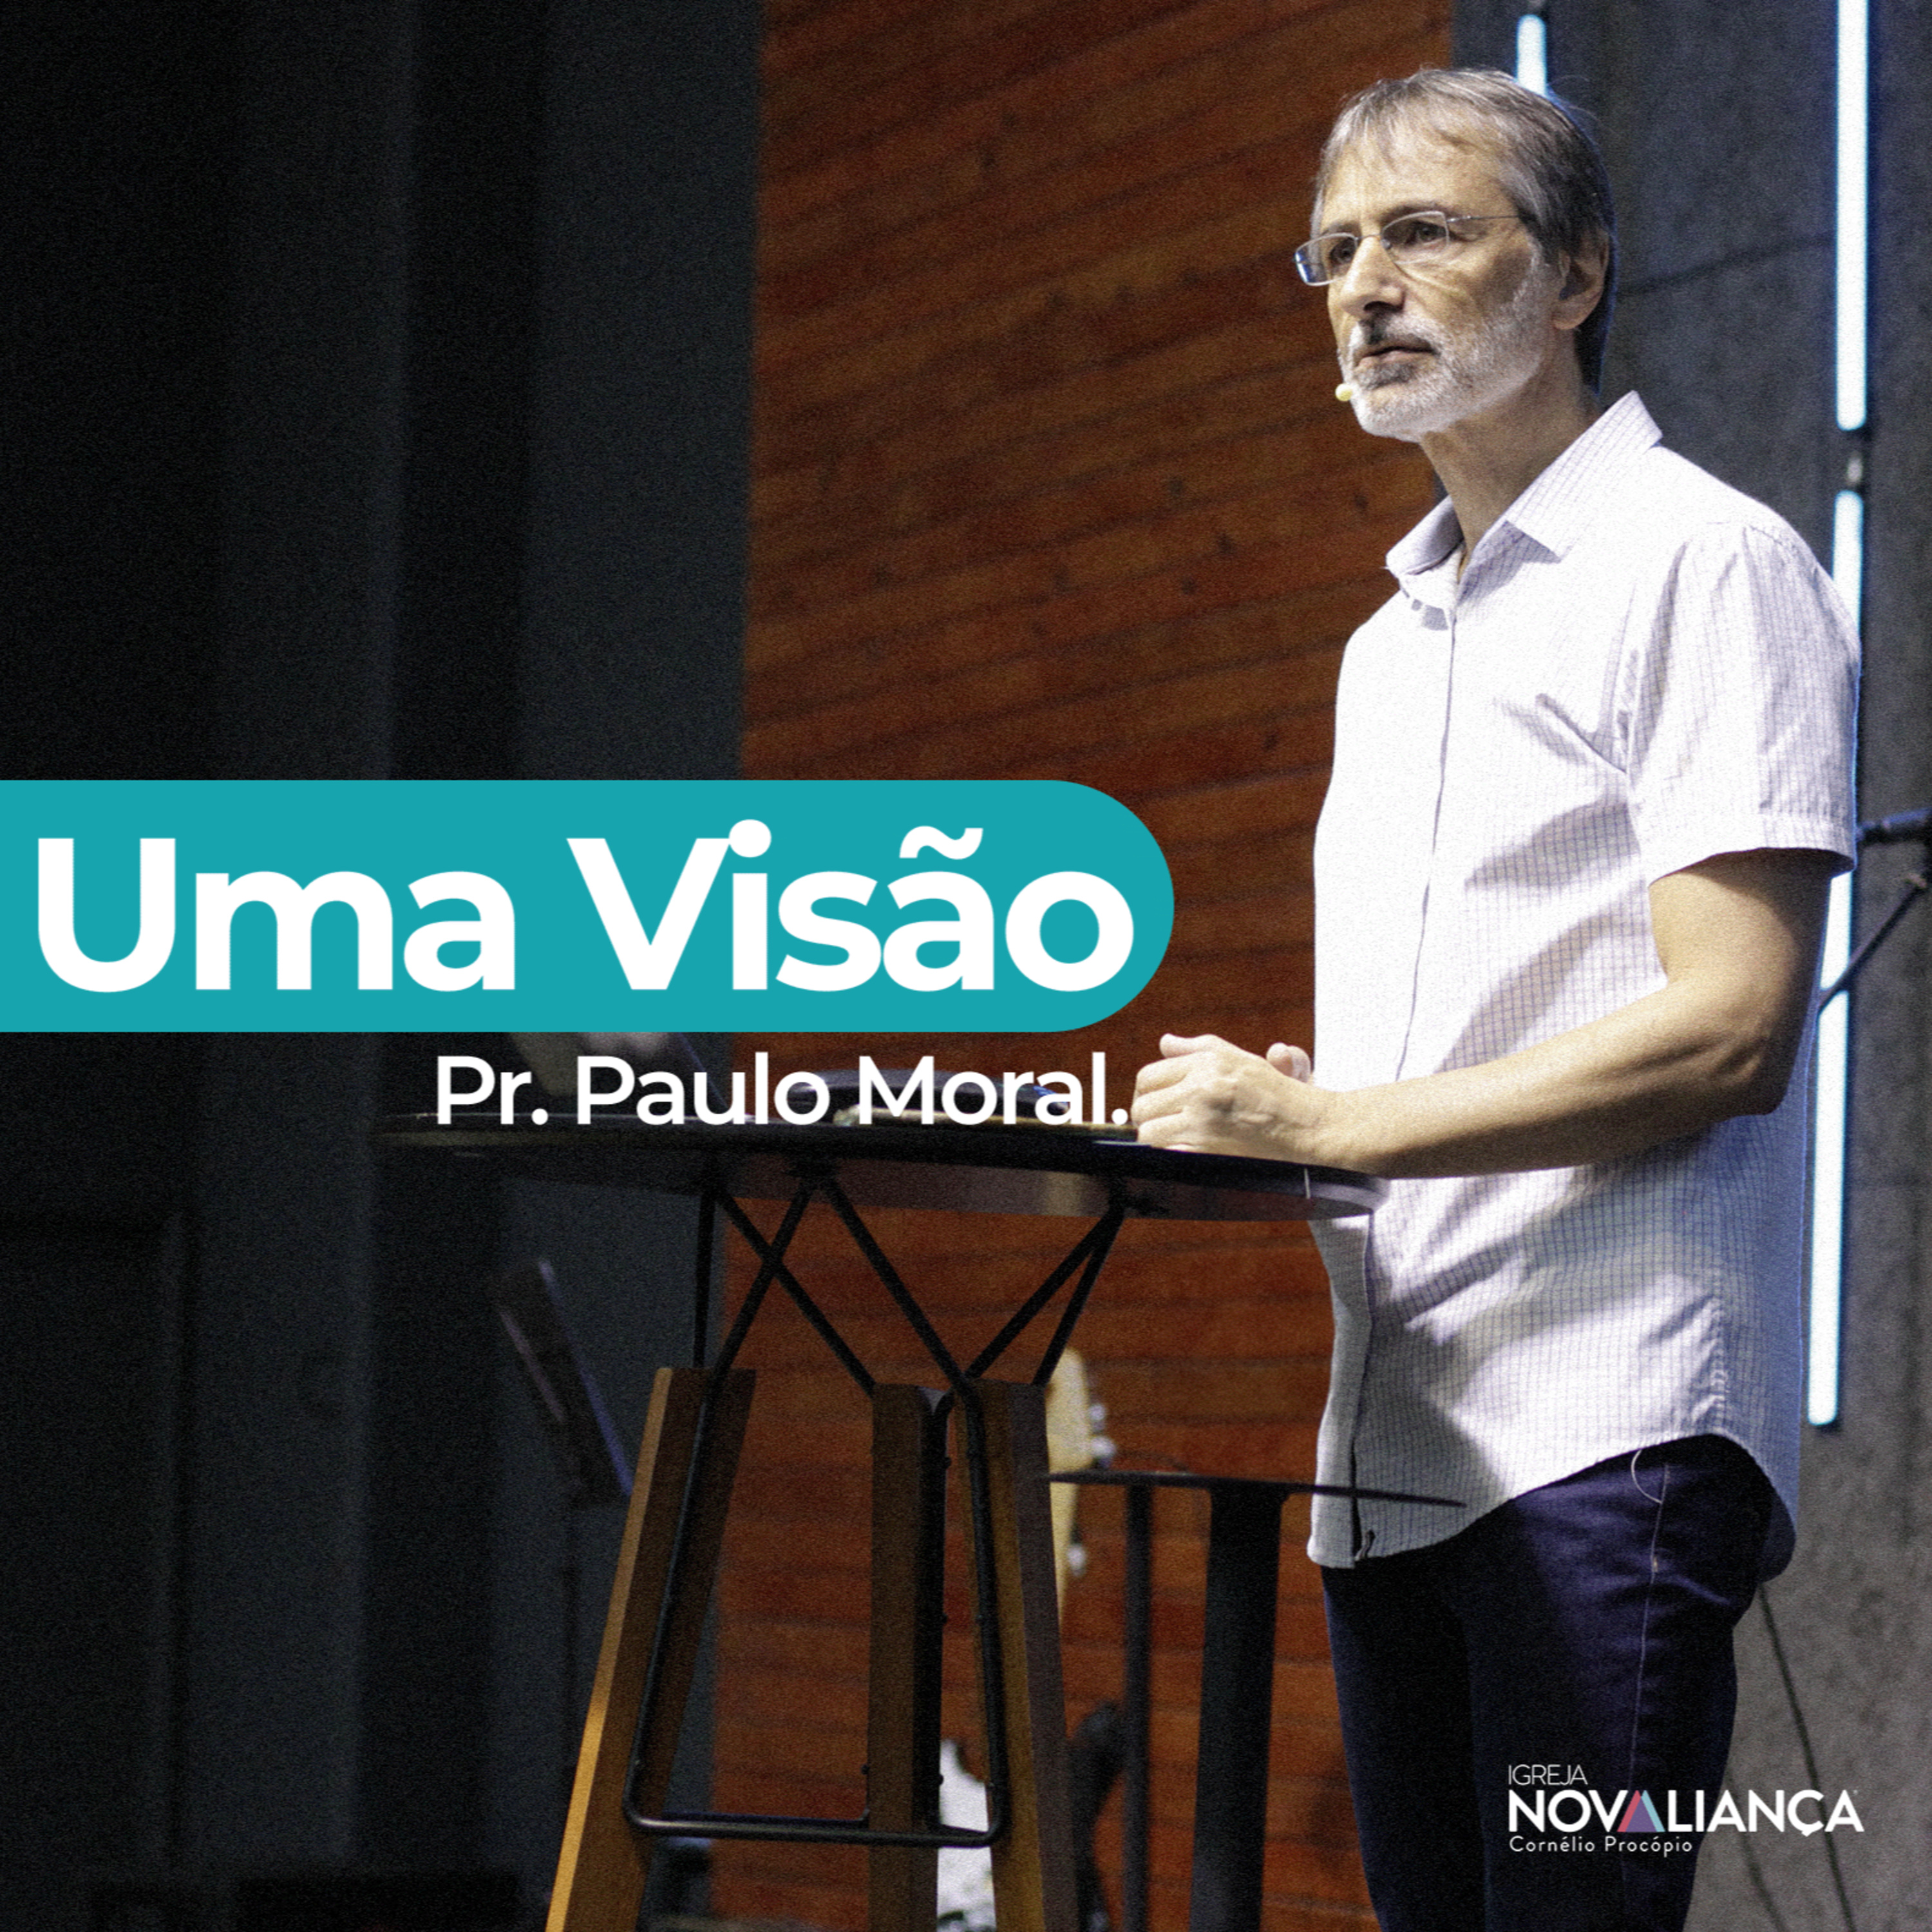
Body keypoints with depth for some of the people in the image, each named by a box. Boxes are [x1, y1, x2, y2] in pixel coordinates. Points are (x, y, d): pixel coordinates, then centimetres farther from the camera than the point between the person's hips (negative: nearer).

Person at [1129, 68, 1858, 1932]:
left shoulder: (1702, 562, -2)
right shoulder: (1388, 644, 24)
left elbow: (1730, 1030, -13)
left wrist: (1319, 1126, -14)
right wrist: (1242, 1128, 4)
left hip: (1604, 1427, -8)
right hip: (1385, 1443, 8)